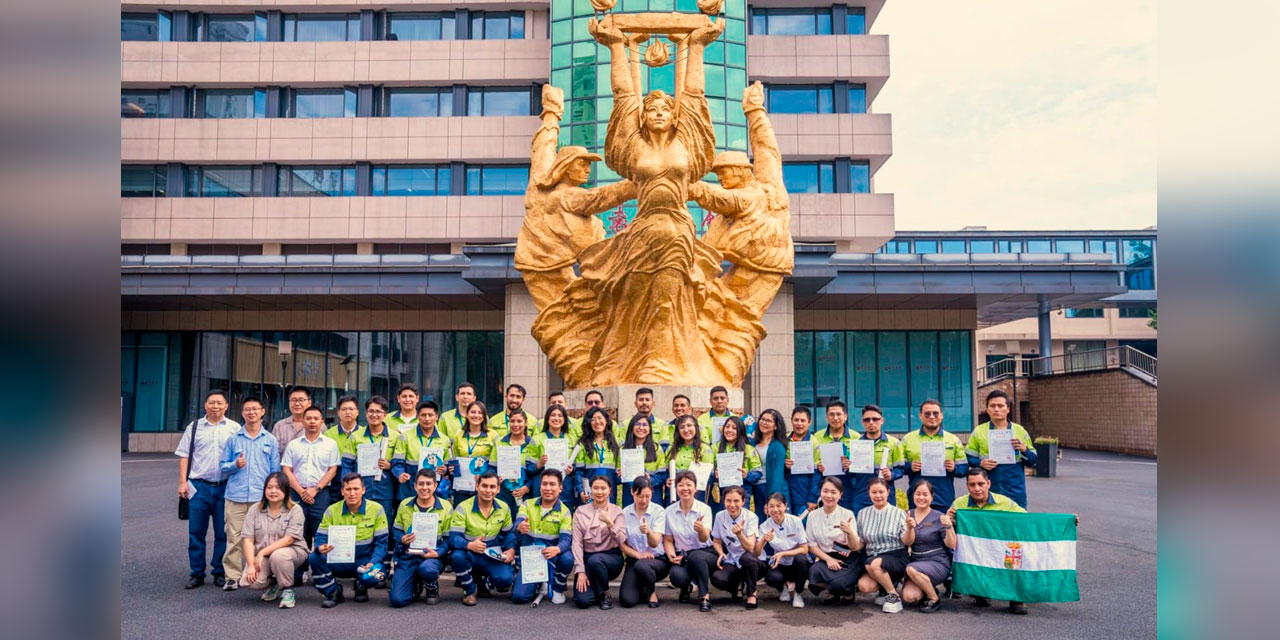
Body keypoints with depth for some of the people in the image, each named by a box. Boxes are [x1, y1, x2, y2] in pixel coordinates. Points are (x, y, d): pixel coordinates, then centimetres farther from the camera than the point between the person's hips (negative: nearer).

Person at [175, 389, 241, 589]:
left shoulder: (235, 428, 6)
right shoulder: (194, 427, 9)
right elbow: (184, 455, 9)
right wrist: (182, 482, 0)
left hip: (225, 488, -1)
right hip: (199, 487, 1)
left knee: (223, 533, 4)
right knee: (195, 532, 5)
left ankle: (220, 572, 14)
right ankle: (197, 573, 15)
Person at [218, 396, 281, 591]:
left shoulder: (271, 440, 9)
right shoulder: (233, 439, 9)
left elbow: (275, 471, 9)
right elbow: (223, 466, 12)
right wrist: (235, 465, -9)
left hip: (262, 498, 0)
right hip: (235, 497, 0)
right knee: (234, 538, -1)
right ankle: (232, 576, 7)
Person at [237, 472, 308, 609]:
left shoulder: (295, 510, -8)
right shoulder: (255, 509, 2)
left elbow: (288, 539, -16)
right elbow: (247, 539, -4)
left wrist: (262, 553, -22)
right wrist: (251, 565, -16)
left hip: (291, 550, -3)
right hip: (261, 556, 3)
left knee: (278, 556, -38)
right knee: (249, 581, -25)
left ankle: (288, 590, -11)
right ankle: (273, 585, 12)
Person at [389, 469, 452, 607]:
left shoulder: (446, 507, -1)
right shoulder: (404, 504, 6)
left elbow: (449, 538, -1)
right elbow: (395, 530, 13)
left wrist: (438, 553, -19)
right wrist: (402, 539, -11)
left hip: (432, 556, -2)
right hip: (408, 555, 2)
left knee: (427, 569, -40)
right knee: (397, 600, -15)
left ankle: (433, 591, 0)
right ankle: (415, 584, 24)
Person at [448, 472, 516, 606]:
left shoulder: (503, 508, 0)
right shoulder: (463, 508, -13)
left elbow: (509, 533, 11)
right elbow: (453, 538, -20)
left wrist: (511, 549, -10)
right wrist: (470, 545, -41)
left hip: (493, 557, 2)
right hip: (470, 555, -2)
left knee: (506, 579, -26)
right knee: (457, 555, -37)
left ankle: (482, 580, 13)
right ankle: (470, 590, -6)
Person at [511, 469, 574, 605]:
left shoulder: (564, 511, -6)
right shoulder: (527, 505, 0)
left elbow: (566, 539, -17)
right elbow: (517, 525, -18)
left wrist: (557, 549, -42)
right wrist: (520, 528, -45)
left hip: (551, 557, -1)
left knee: (567, 558, -34)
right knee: (518, 596, -17)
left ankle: (558, 589, -2)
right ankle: (539, 585, 19)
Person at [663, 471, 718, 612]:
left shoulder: (704, 509, -9)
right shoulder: (669, 511, -1)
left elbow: (704, 539, -21)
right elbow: (668, 540, 7)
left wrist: (701, 529, -45)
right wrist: (671, 556, -13)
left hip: (705, 553, -2)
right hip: (682, 555, 2)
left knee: (695, 556, -38)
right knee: (677, 577, -31)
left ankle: (705, 596, -17)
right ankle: (686, 587, 8)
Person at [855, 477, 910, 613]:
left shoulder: (899, 513, -1)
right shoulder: (863, 513, 9)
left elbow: (906, 542, -7)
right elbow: (860, 542, 13)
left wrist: (909, 528, -26)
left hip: (896, 557, -4)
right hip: (871, 559, 4)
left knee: (873, 564, -34)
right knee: (863, 586, -24)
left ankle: (894, 595, -11)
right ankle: (886, 587, 8)